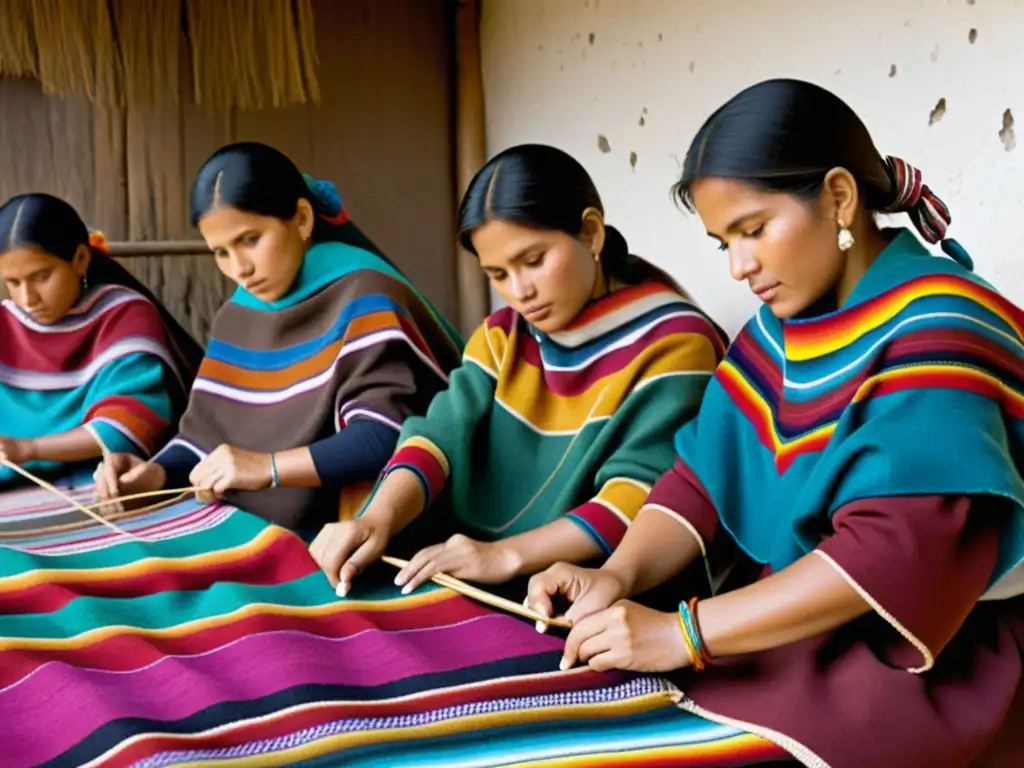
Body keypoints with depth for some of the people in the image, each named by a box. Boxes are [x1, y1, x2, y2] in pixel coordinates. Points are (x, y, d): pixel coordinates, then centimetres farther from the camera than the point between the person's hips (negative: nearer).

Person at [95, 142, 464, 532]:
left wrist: (267, 468, -24)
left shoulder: (361, 295, -11)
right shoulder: (236, 317, 11)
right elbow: (207, 429, 13)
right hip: (256, 534, 7)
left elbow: (388, 437, -20)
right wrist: (158, 472, -6)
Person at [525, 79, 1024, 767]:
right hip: (808, 626, 7)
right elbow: (707, 476, 2)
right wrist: (620, 575, -17)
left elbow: (895, 549, -27)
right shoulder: (781, 331, 6)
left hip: (943, 652, -7)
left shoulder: (938, 336, -18)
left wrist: (683, 634, -30)